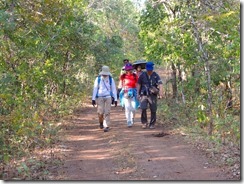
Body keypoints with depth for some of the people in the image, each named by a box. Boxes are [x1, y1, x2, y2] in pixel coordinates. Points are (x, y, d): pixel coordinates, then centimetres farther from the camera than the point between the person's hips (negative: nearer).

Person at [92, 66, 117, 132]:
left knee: (107, 112, -6)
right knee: (100, 112, -4)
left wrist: (115, 99, 1)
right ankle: (101, 122, 25)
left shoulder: (111, 79, 3)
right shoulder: (98, 79, 1)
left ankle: (106, 126, 0)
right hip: (100, 97, 0)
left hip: (108, 97, 0)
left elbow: (114, 89, 4)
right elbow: (95, 89, 1)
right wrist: (93, 99, -2)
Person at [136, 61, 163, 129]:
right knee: (143, 109, -14)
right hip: (144, 95, 0)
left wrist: (160, 91, -29)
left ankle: (152, 124, 17)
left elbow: (160, 84, -12)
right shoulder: (142, 75, 4)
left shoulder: (155, 75, 0)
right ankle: (144, 123, 3)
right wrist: (138, 93, 7)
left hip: (153, 95, 0)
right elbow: (139, 84, 12)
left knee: (153, 110, 3)